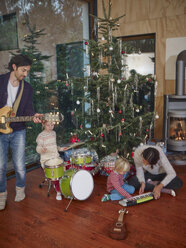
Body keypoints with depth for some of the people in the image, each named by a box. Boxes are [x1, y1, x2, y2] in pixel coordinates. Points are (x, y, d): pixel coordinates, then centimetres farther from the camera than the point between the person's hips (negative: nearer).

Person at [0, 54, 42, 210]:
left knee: (20, 166, 6)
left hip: (17, 131, 2)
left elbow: (28, 108, -1)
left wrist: (33, 116, -22)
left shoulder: (27, 88, 5)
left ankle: (20, 189, 33)